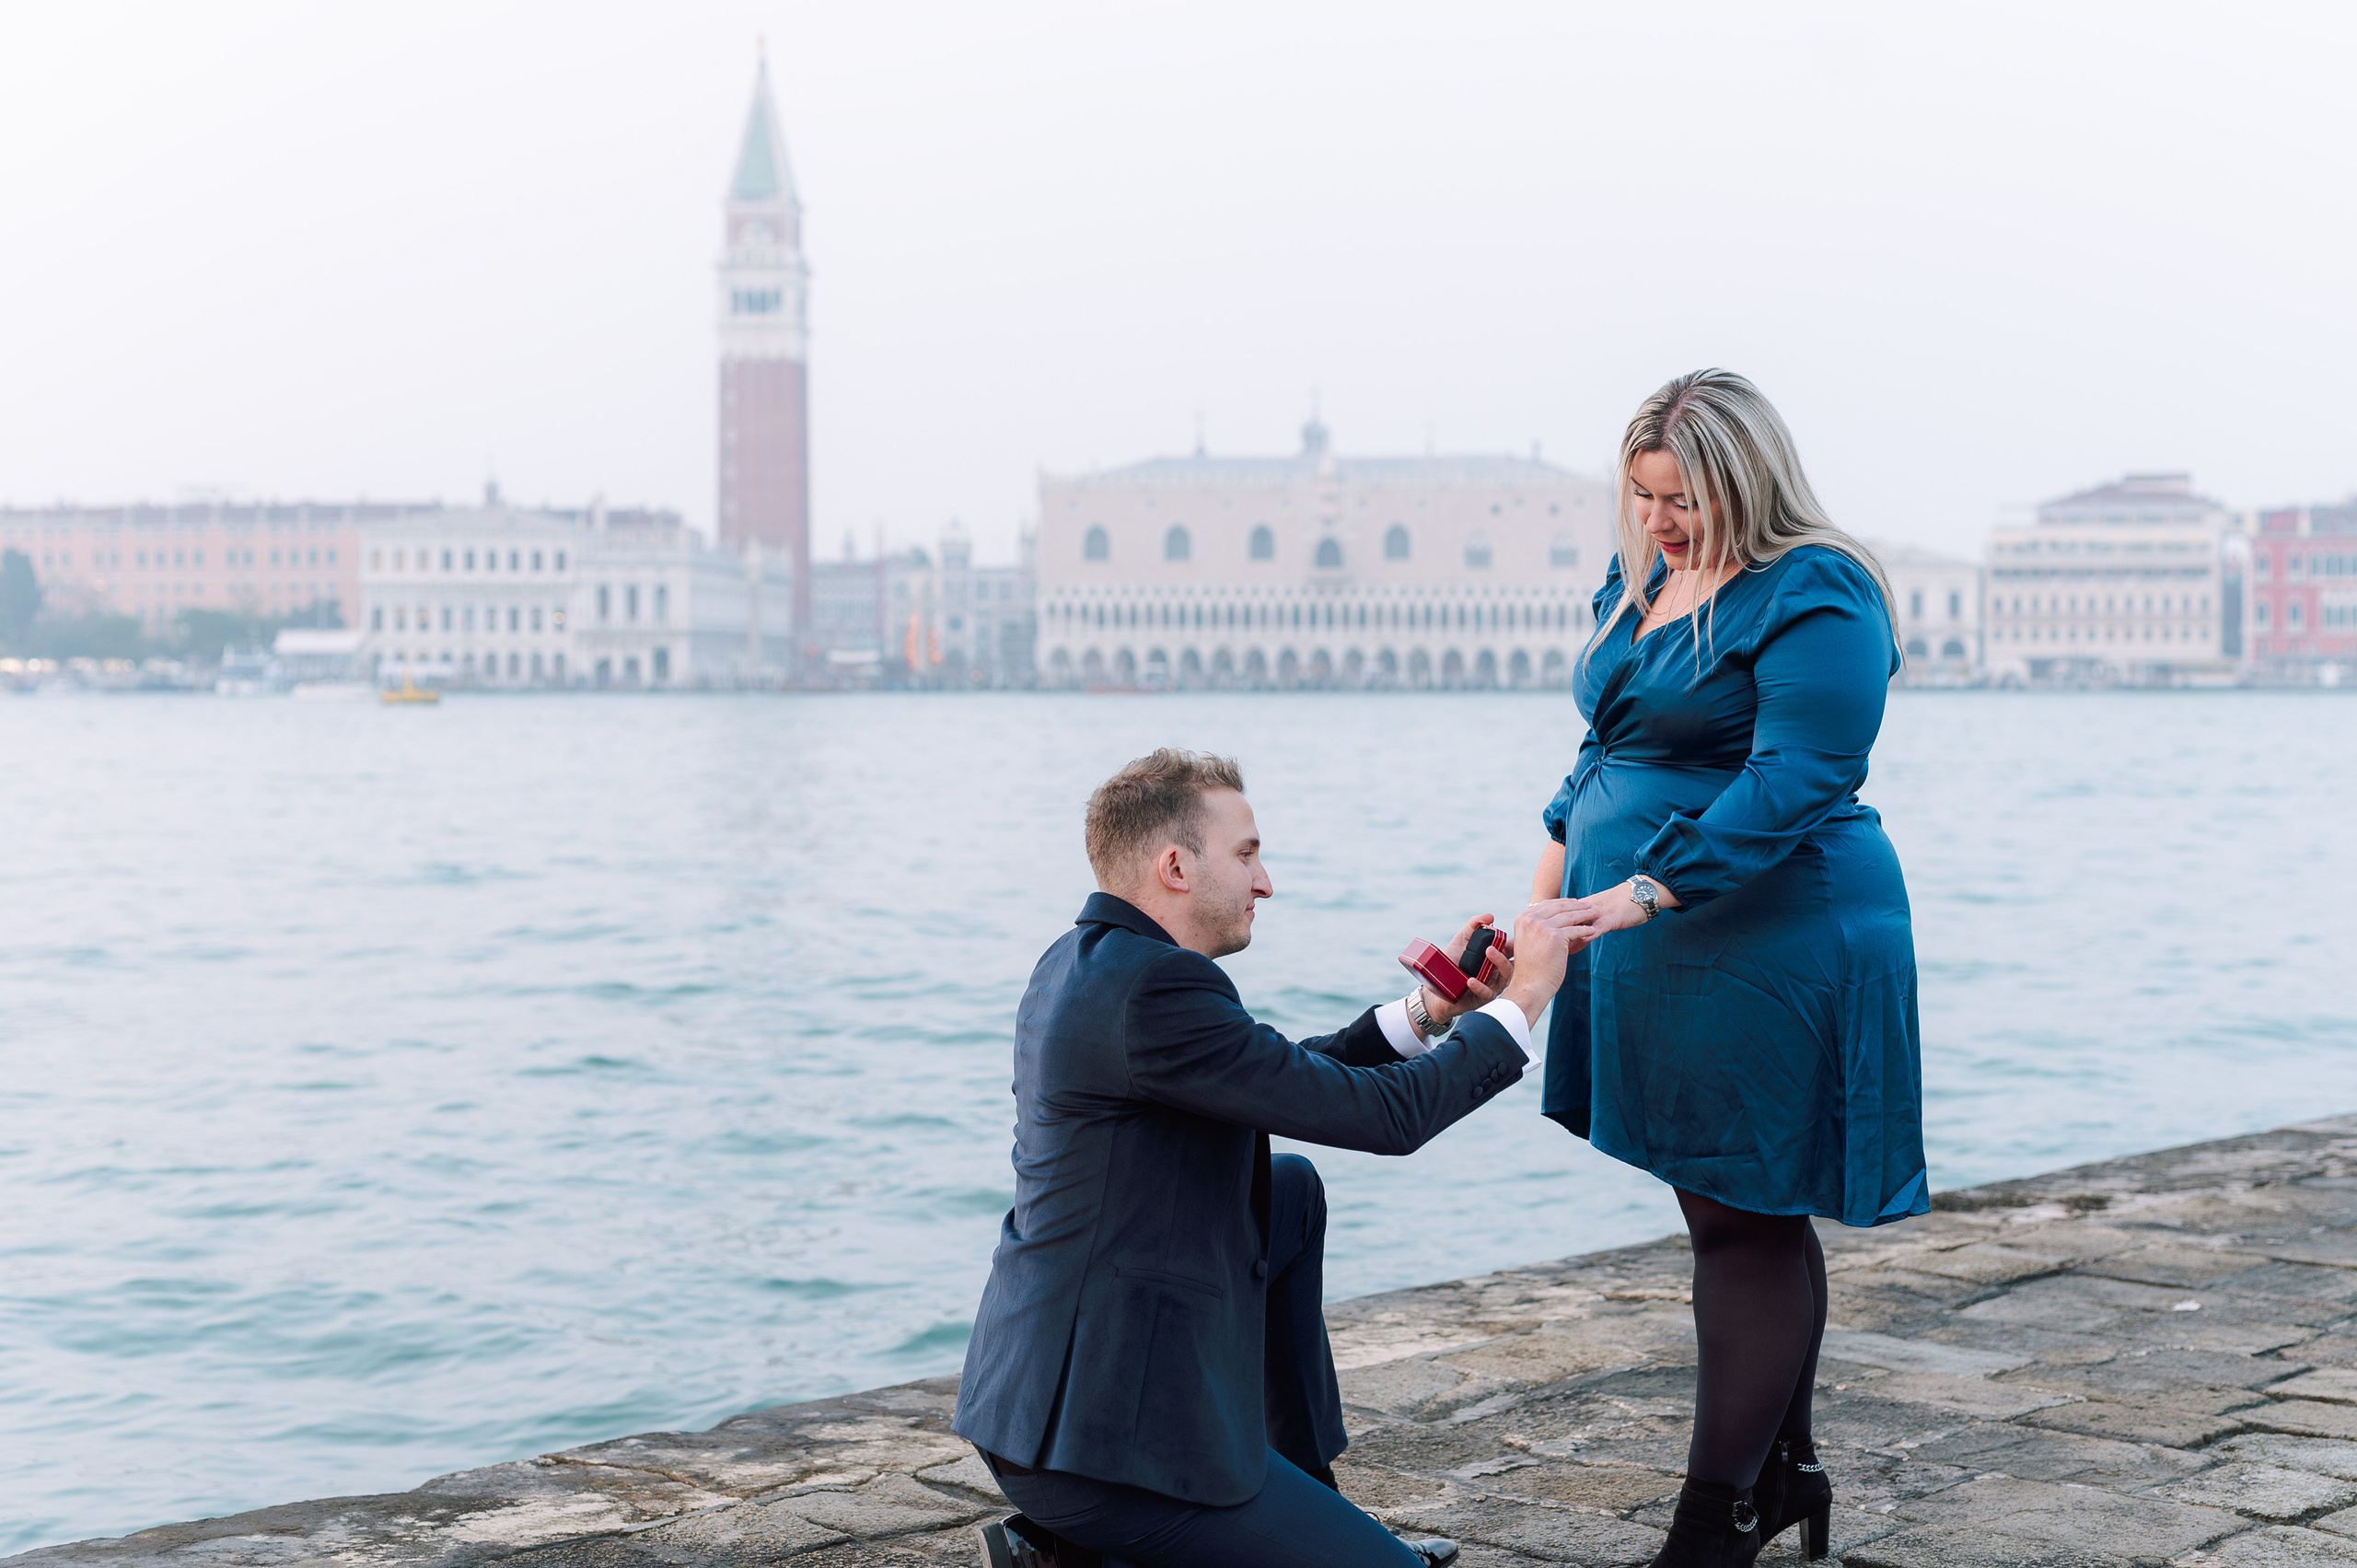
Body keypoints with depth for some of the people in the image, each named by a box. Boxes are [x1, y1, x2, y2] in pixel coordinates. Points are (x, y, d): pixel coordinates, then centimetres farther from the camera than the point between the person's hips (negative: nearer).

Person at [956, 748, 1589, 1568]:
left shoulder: (1084, 960, 10)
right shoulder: (1153, 987, -21)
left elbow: (1291, 1079, 20)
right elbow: (1385, 1116, -16)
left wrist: (1429, 1011, 12)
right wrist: (1523, 997, -4)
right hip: (1101, 1433, -10)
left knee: (1291, 1191, 26)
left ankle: (1309, 1502, 28)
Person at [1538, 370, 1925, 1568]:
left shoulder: (1814, 597, -14)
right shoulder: (1642, 579, 13)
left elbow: (1791, 781, -23)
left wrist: (1647, 891, -29)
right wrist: (1551, 882, 17)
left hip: (1765, 946, -8)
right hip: (1659, 954, 9)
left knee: (1745, 1220, -2)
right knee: (1737, 1215, 15)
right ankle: (1784, 1468, 27)